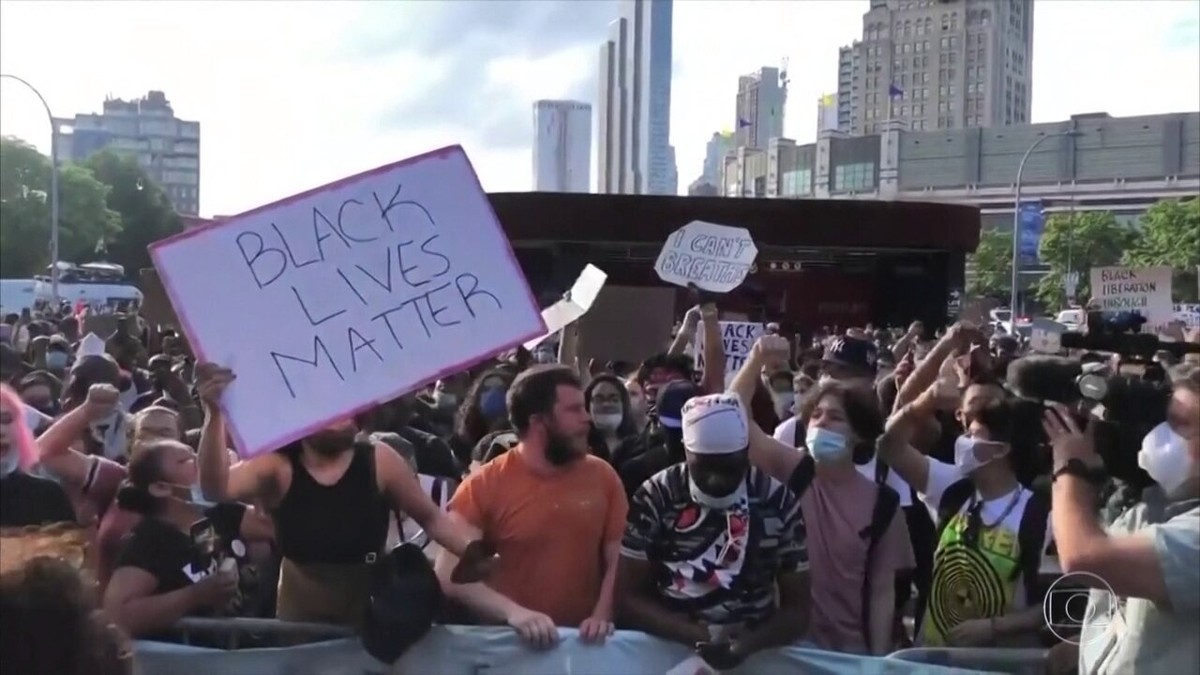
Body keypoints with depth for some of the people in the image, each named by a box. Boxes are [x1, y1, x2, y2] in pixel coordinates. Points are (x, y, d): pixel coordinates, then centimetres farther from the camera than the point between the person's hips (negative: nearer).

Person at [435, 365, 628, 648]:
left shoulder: (603, 476, 4)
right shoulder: (483, 485, -4)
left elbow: (619, 561, 7)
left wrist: (601, 616, -9)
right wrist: (513, 612, -19)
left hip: (583, 639, 2)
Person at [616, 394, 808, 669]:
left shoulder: (779, 504, -1)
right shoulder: (655, 498, -4)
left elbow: (797, 607, 2)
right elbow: (630, 598, -2)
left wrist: (747, 643, -16)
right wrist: (703, 635, -14)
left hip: (756, 653, 1)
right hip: (667, 650, -1)